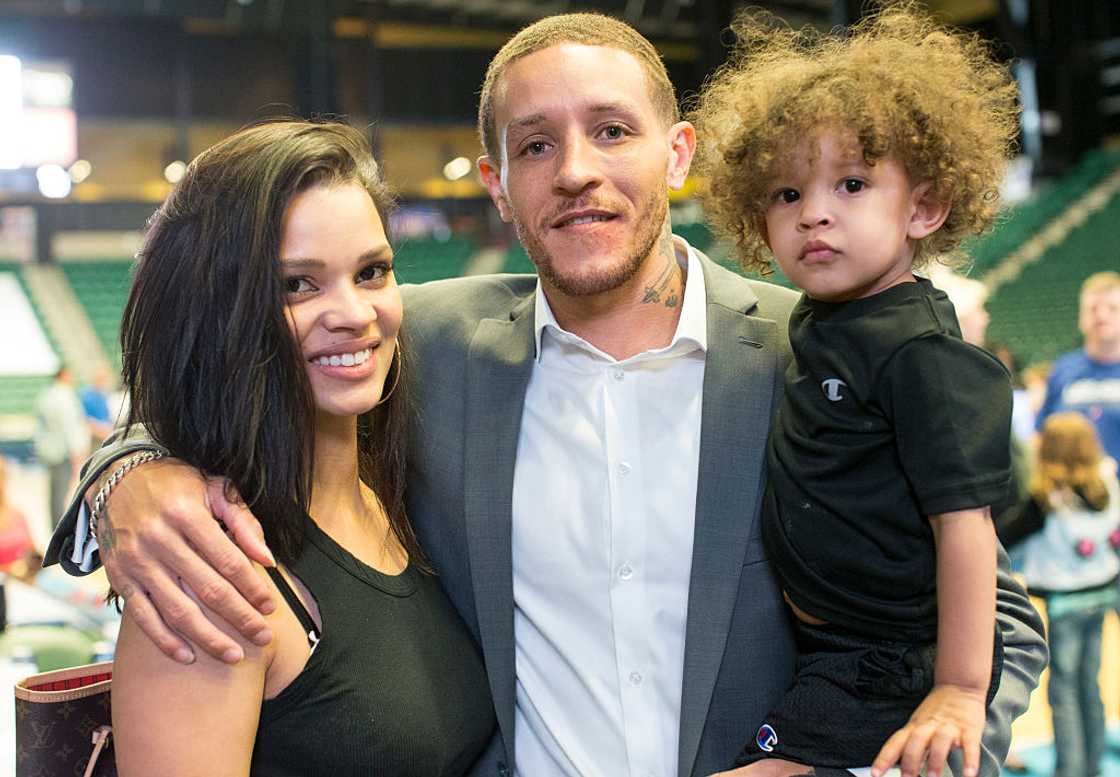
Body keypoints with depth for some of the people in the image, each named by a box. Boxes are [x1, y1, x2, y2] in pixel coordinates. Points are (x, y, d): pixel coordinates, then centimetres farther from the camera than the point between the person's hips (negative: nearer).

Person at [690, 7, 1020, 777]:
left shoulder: (922, 353, -21)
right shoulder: (819, 325, 5)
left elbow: (965, 520, -24)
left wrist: (960, 691, -24)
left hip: (888, 677, -9)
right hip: (830, 653, 9)